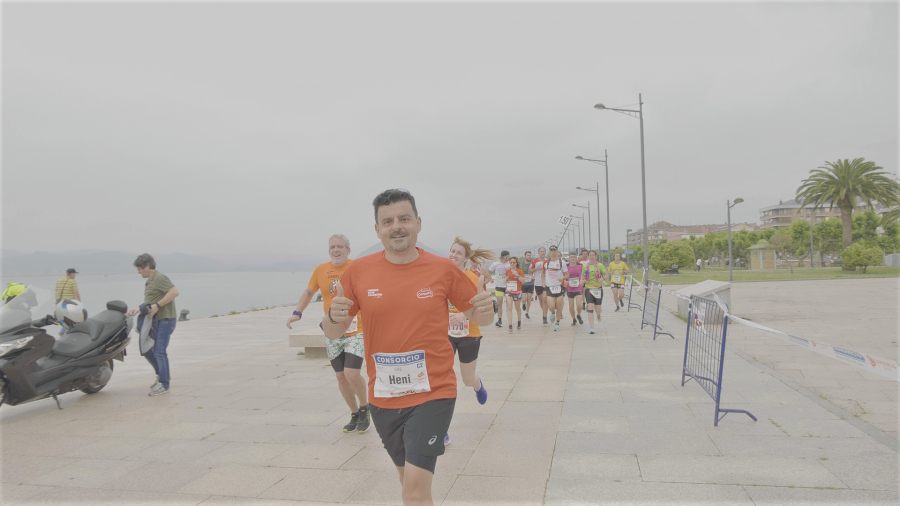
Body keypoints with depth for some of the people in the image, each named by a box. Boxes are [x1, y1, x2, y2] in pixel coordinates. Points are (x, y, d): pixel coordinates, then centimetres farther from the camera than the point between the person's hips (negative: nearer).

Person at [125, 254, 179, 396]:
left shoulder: (160, 278, -12)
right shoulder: (149, 281, 20)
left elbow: (174, 292, -26)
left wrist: (157, 306, -27)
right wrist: (137, 310, 12)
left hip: (165, 320, -11)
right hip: (153, 320, 11)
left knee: (159, 351, -11)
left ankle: (164, 384, -3)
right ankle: (160, 374, 30)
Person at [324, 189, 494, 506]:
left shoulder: (442, 269, -7)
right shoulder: (358, 271, -4)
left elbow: (478, 317, 5)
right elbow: (333, 333, 2)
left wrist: (485, 308, -19)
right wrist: (334, 316, -21)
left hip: (432, 393, -3)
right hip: (382, 396, 3)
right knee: (409, 476, 20)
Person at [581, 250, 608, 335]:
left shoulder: (600, 265, -1)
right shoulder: (584, 266, 6)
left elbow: (606, 275, 3)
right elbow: (583, 276, 17)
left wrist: (602, 278, -19)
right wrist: (582, 281, -5)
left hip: (598, 289, -1)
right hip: (588, 289, 1)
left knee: (598, 309, 2)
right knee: (590, 308, -11)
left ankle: (598, 315, 42)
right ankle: (592, 328, -8)